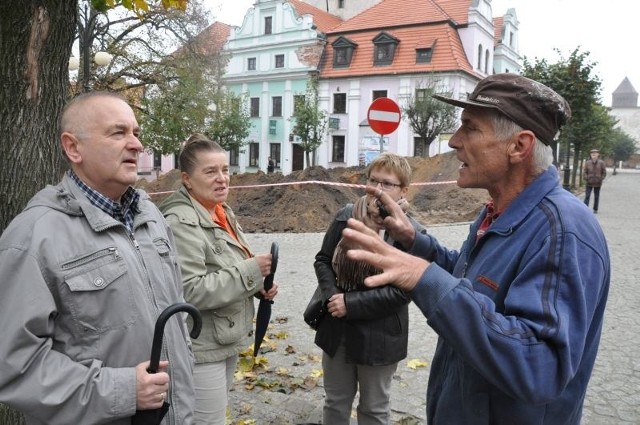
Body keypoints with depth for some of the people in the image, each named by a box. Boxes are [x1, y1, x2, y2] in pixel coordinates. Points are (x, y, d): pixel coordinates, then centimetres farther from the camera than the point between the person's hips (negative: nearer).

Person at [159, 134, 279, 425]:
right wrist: (251, 271, -23)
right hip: (202, 349, -9)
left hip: (227, 340, 9)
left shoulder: (223, 212, 7)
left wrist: (260, 285, 0)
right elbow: (190, 291, -27)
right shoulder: (181, 222, -21)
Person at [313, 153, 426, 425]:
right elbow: (322, 260, 3)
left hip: (379, 337, -3)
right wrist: (332, 297, -14)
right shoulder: (346, 217, -4)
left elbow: (402, 291, -18)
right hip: (337, 330, 4)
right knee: (335, 403, 22)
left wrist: (350, 304, -21)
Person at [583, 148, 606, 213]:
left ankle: (595, 209, 19)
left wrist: (600, 179, -6)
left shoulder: (601, 163, -1)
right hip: (589, 183, 0)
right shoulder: (587, 163, 0)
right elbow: (585, 172, 4)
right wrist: (586, 178, -8)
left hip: (597, 183, 0)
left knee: (596, 197, 9)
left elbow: (604, 173, 3)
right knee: (587, 196, -6)